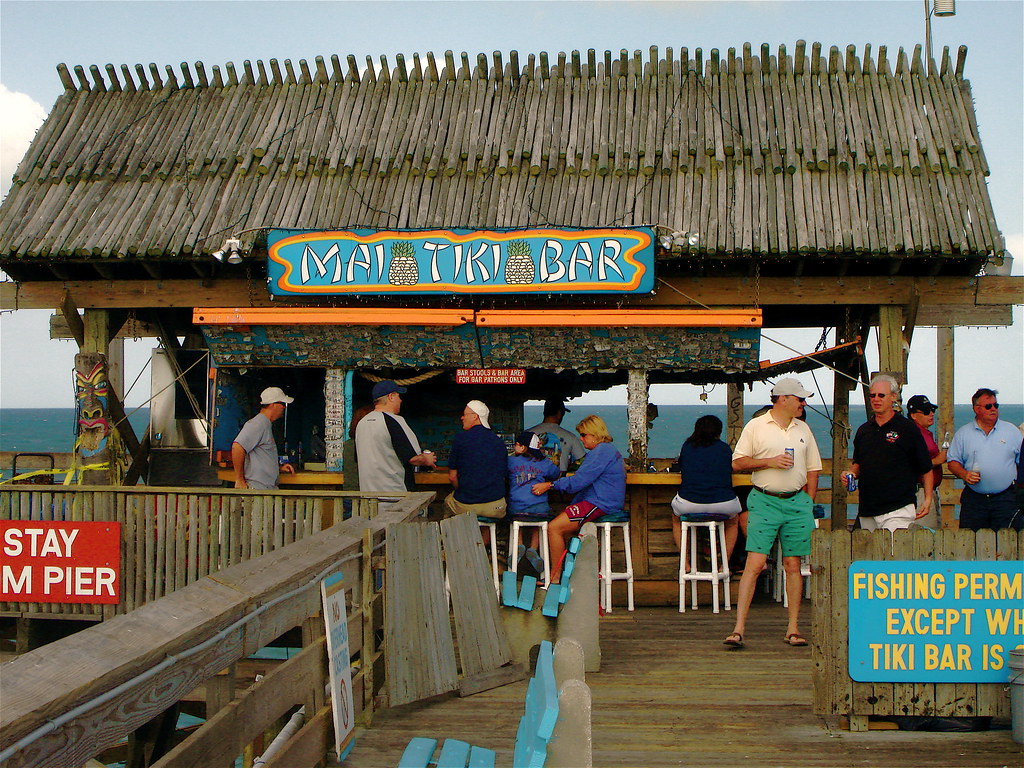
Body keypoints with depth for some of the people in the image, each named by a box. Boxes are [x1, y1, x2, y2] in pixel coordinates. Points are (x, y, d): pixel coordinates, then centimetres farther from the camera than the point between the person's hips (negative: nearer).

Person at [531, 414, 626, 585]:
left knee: (554, 527, -16)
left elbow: (579, 480, -18)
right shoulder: (608, 450, 23)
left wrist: (550, 485, -13)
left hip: (600, 505, -11)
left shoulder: (601, 451, -12)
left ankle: (555, 577, -10)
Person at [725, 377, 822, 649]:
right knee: (755, 563, -10)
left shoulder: (803, 429, 14)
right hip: (764, 501, -4)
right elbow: (737, 463, -2)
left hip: (797, 502, 4)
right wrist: (768, 461, -13)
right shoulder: (755, 426, 1)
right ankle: (738, 629, -8)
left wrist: (808, 502, 9)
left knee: (793, 565, 5)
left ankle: (793, 629, 13)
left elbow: (813, 468, 18)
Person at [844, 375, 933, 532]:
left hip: (898, 509, -5)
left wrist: (927, 499, -4)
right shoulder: (863, 430, 13)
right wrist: (851, 473, 2)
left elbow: (926, 468, 1)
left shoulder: (908, 428, -1)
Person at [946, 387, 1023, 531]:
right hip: (973, 499, 0)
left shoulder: (1012, 431, 9)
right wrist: (964, 474, -11)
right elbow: (953, 462, 9)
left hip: (1005, 498, 0)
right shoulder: (963, 433, 7)